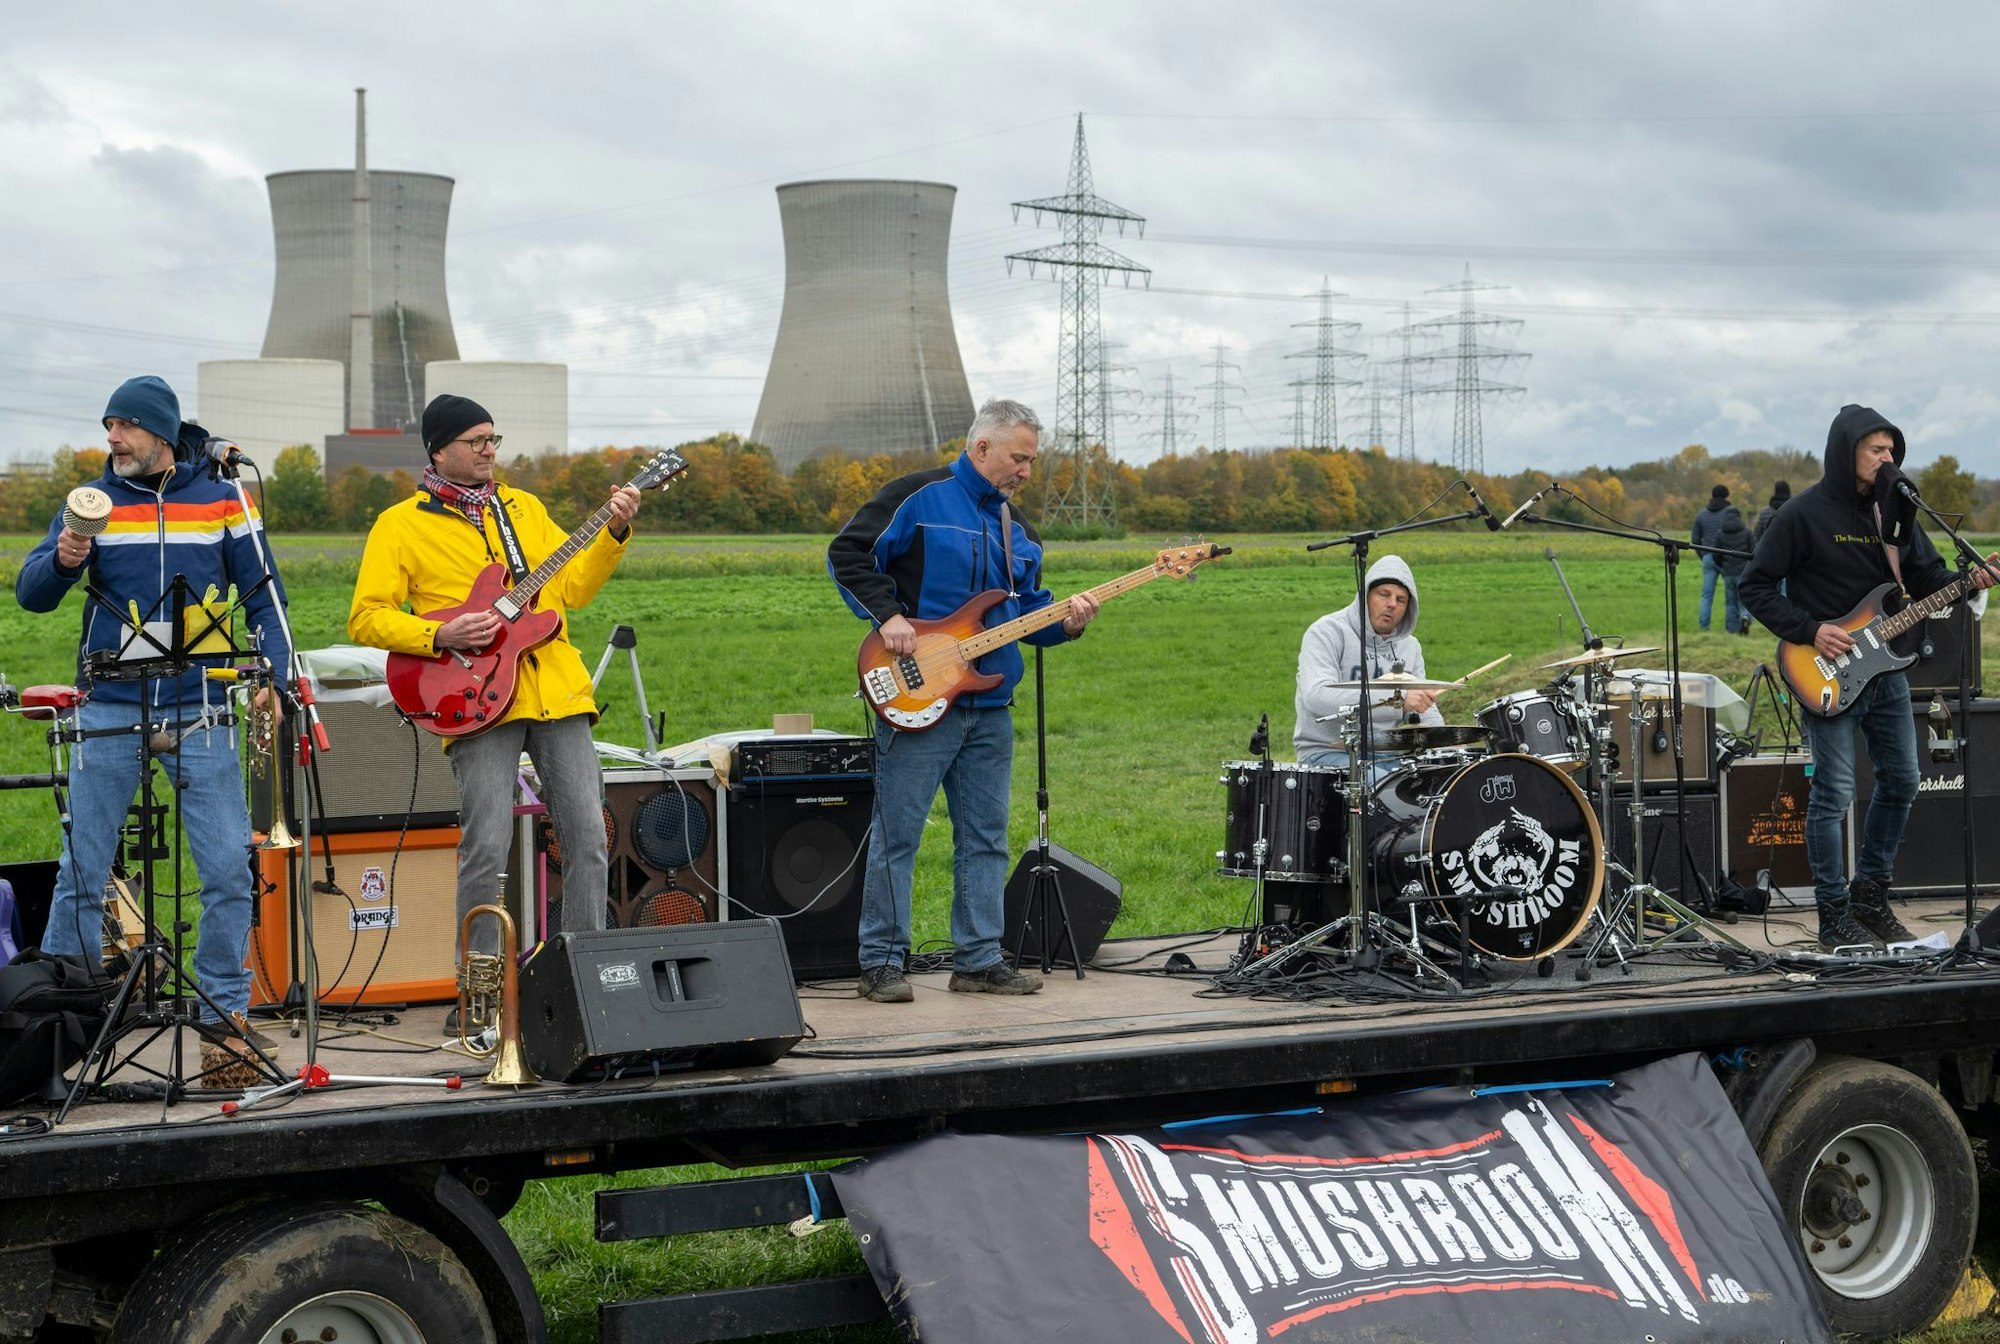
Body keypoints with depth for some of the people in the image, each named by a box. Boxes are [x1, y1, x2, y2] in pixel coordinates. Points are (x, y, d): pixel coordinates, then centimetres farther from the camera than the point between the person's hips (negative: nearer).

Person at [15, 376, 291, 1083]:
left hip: (199, 711, 0)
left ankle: (224, 1016, 9)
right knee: (82, 872, 3)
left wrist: (274, 675, -4)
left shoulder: (220, 501, 6)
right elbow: (31, 593, 0)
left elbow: (262, 595, 10)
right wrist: (62, 560, -22)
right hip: (110, 709, 0)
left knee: (228, 869, -4)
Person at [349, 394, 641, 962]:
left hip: (557, 691, 5)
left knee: (588, 839, 0)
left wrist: (614, 533, 1)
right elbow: (365, 618, 0)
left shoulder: (523, 506, 19)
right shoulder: (400, 525, 5)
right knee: (487, 848, -11)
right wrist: (439, 636, -14)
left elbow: (573, 586, 15)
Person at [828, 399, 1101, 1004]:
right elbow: (847, 553, -7)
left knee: (985, 840, 9)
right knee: (896, 835, -3)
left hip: (989, 707, 7)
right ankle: (881, 963, 2)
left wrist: (1064, 622, -1)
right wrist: (888, 615, -16)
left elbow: (1027, 608, 20)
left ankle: (979, 960, 16)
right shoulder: (917, 496, -5)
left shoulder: (1015, 528, 18)